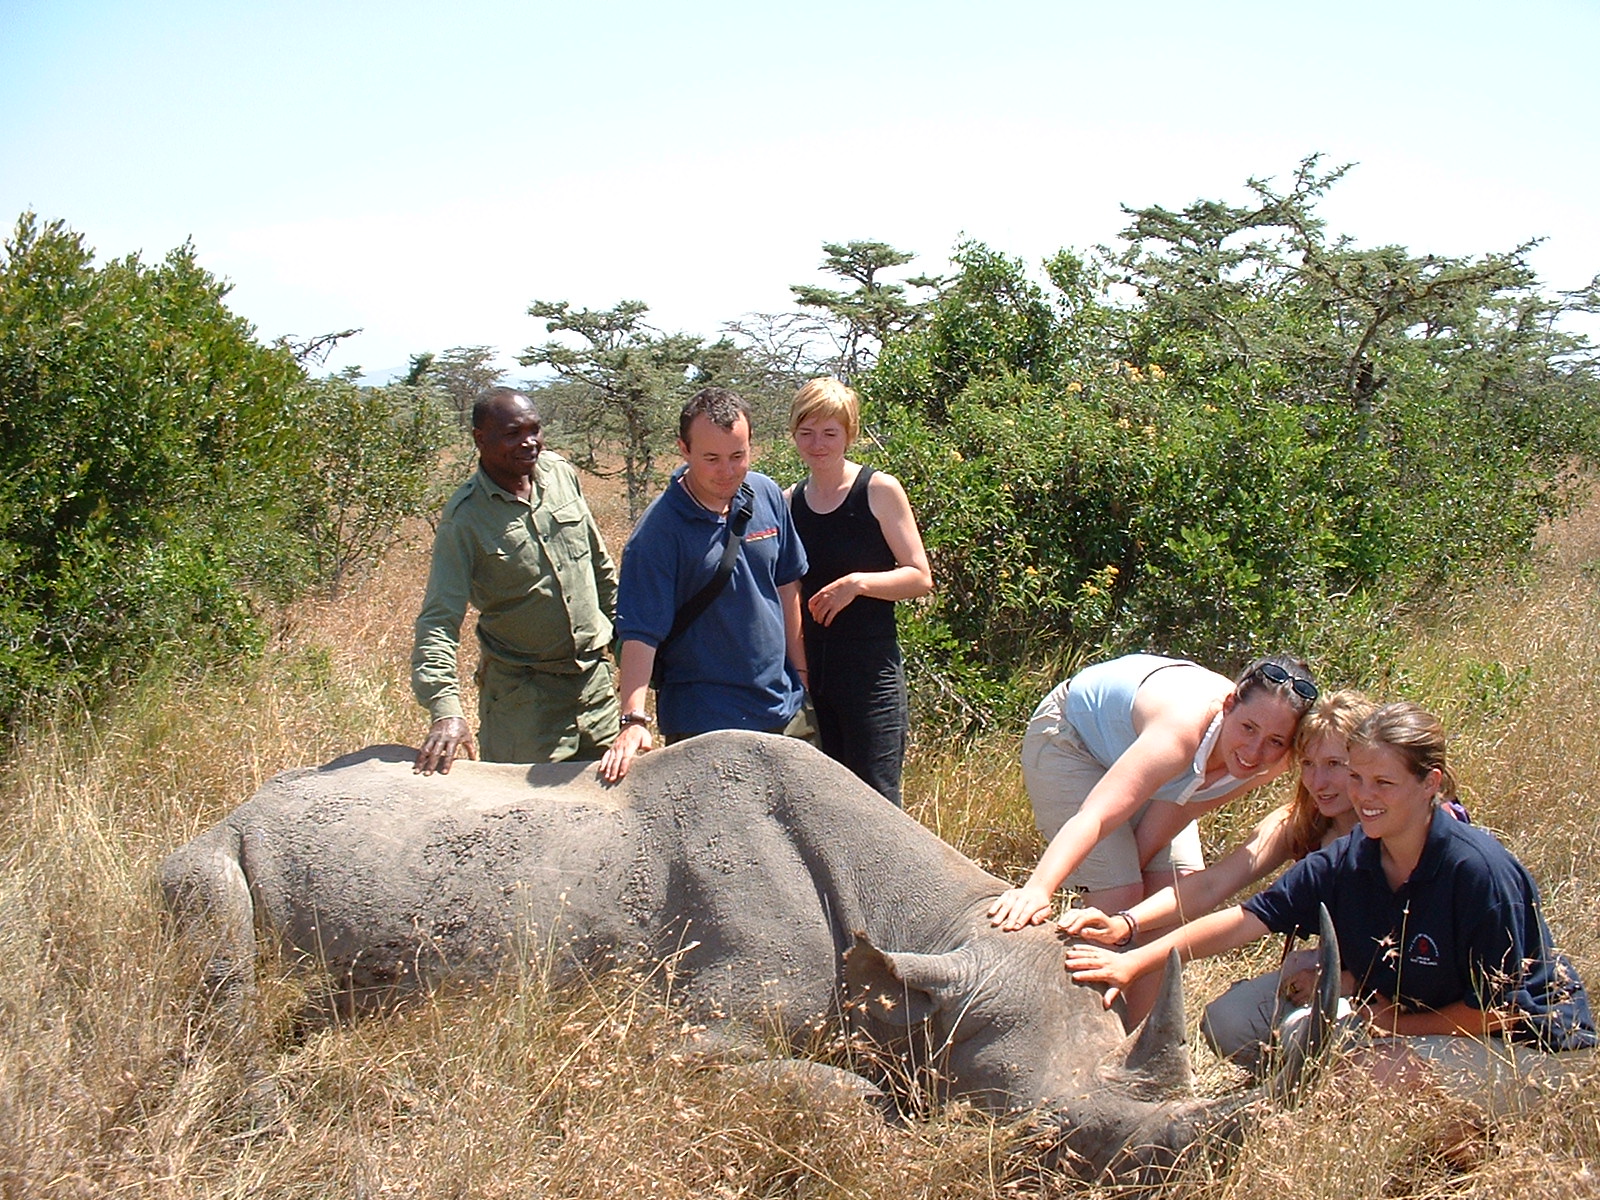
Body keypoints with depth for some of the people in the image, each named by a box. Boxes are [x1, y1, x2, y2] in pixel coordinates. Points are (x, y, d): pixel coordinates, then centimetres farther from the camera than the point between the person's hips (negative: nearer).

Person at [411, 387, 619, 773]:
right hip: (524, 695, -5)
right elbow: (438, 621, -21)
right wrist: (445, 709, -33)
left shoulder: (561, 473, 0)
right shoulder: (464, 518, -15)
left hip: (595, 680, 5)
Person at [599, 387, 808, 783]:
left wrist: (799, 671, 14)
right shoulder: (659, 530, -16)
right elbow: (640, 632, -21)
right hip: (704, 721, -6)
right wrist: (634, 720, -31)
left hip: (782, 707, 6)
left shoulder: (766, 495, 0)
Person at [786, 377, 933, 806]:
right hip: (808, 670, 5)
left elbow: (920, 577, -6)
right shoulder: (788, 502, 9)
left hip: (870, 673, -5)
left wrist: (859, 583, -21)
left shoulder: (878, 490, -4)